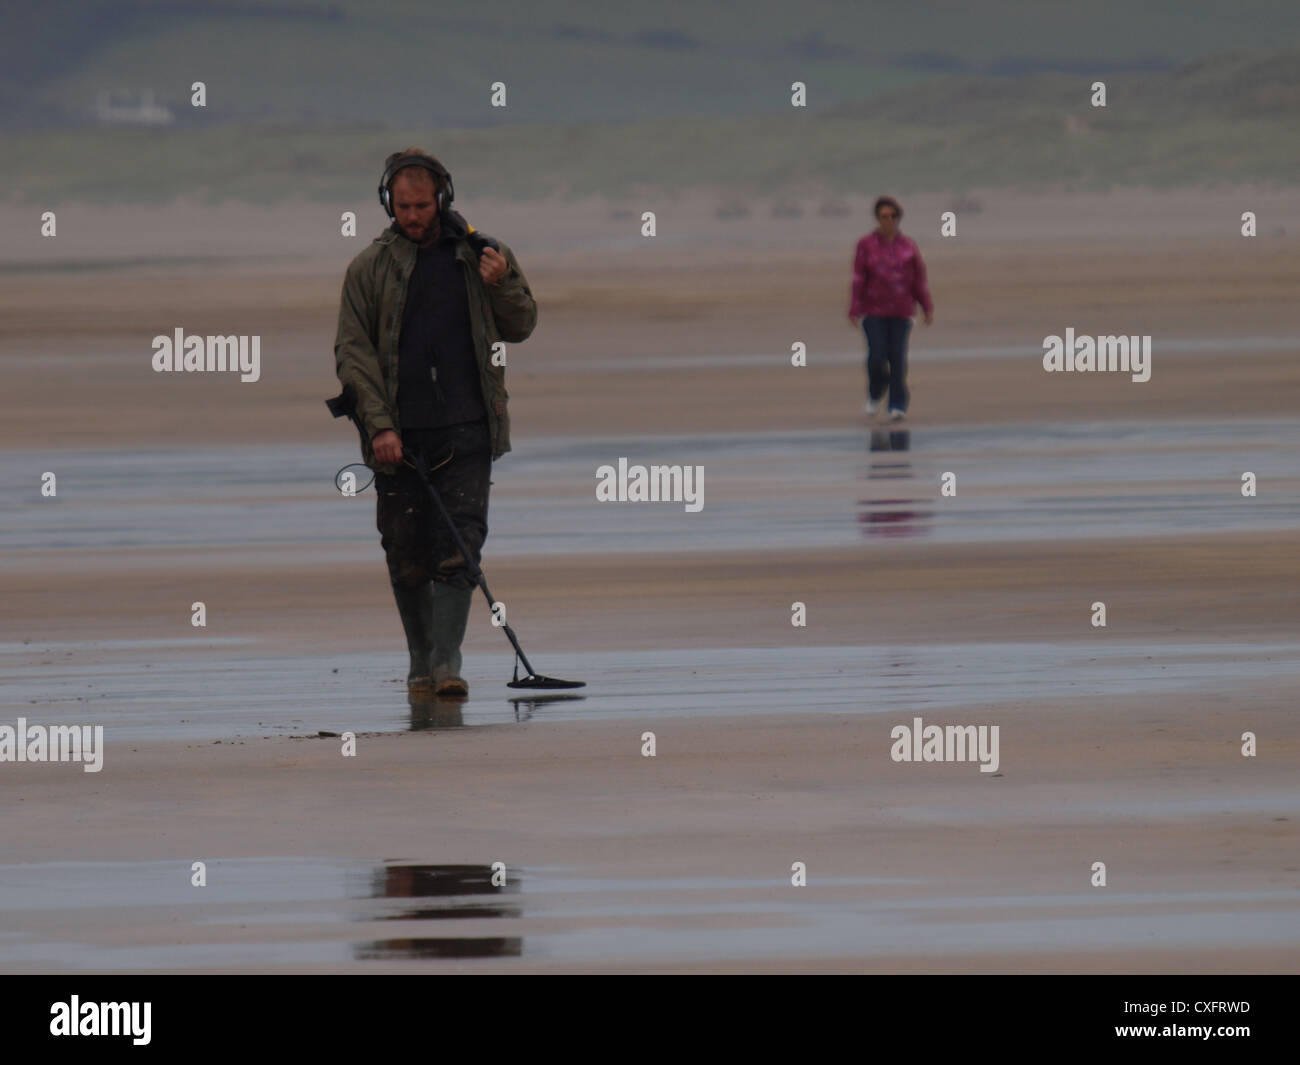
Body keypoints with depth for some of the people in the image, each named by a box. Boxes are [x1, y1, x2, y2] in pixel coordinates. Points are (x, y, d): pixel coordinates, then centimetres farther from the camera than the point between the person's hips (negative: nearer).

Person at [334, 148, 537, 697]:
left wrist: (501, 284, -6)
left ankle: (447, 661, -13)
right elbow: (352, 351, 1)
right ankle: (420, 661, 18)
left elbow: (520, 326, 16)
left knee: (458, 548, -10)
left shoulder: (478, 254, 8)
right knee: (407, 558, 4)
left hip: (466, 430, 0)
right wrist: (379, 424, -9)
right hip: (398, 435, 0)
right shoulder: (371, 266, 4)